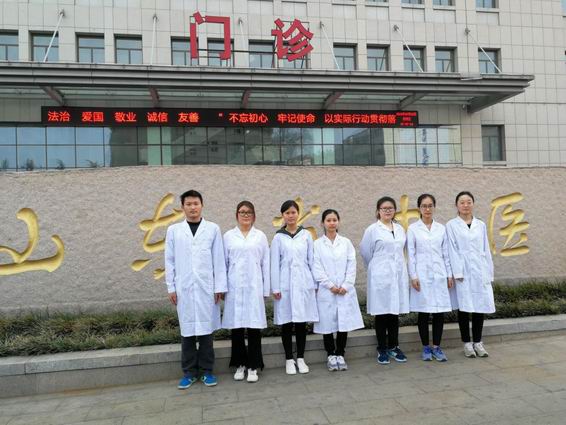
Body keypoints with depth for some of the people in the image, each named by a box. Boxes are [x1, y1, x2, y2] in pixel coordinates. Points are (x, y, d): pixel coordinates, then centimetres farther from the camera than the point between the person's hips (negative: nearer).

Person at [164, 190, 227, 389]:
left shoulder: (213, 229, 3)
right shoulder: (173, 230, 7)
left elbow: (219, 260, 2)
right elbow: (170, 260, 7)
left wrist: (220, 286, -2)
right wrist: (171, 287, 3)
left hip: (206, 287, -1)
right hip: (184, 288, 1)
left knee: (206, 330, 5)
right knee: (187, 331, 7)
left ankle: (206, 371, 17)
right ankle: (189, 372, 18)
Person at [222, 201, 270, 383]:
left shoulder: (260, 236, 7)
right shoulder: (228, 236, 7)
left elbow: (265, 264, 6)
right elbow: (223, 263, 6)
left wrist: (266, 289, 3)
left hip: (254, 287, 0)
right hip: (235, 288, 0)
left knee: (254, 327, 0)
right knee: (236, 327, 5)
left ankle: (253, 366, 12)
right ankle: (240, 364, 20)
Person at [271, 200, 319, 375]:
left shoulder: (306, 235, 5)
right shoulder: (278, 237, 1)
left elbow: (311, 260, 8)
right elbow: (275, 264, 0)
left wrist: (314, 283, 6)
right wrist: (276, 288, -4)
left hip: (303, 283, 1)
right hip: (285, 284, -1)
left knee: (302, 322, 7)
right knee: (287, 323, 5)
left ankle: (300, 358, 19)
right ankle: (289, 359, 17)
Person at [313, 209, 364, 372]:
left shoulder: (346, 242, 7)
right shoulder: (317, 244, 1)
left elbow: (352, 266, 3)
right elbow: (317, 268, -4)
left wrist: (345, 286, -8)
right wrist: (330, 286, -10)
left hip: (345, 290, 2)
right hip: (326, 291, -1)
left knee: (344, 323, 4)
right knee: (327, 323, 4)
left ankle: (340, 355, 20)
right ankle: (331, 355, 19)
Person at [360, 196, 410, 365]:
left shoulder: (400, 229, 10)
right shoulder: (372, 230, -3)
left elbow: (402, 250, 18)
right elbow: (365, 252, 2)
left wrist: (397, 266, 15)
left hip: (398, 275, 4)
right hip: (380, 276, -4)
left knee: (395, 312, 9)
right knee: (381, 313, 1)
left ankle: (393, 347, 22)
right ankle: (382, 349, 12)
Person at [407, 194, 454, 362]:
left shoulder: (441, 228, 8)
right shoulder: (413, 229, -1)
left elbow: (446, 253, 10)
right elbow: (410, 254, -2)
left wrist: (449, 275, 7)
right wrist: (413, 276, -8)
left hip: (439, 274, 3)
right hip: (422, 275, -3)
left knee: (440, 311, 3)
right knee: (424, 312, 3)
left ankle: (436, 347, 16)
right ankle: (426, 347, 16)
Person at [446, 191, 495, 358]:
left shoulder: (481, 225, 12)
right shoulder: (451, 225, 2)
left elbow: (486, 250, 12)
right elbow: (452, 250, -4)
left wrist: (489, 273, 7)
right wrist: (457, 273, -12)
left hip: (480, 271, 3)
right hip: (463, 271, -3)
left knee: (480, 306, 5)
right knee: (464, 307, 2)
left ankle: (478, 342, 17)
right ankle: (467, 343, 13)